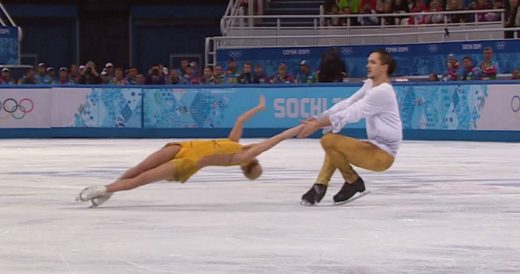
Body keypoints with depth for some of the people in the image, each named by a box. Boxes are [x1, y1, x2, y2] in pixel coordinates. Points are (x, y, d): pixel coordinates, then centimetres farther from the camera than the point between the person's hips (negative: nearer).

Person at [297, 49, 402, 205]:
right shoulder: (370, 85, 11)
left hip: (382, 154, -10)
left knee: (329, 141, -20)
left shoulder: (382, 91, -18)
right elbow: (347, 104, 6)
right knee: (334, 143, 25)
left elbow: (352, 113, -21)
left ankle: (353, 181, -2)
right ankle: (320, 187, 9)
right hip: (375, 147, 10)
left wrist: (318, 125, -19)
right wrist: (319, 119, -4)